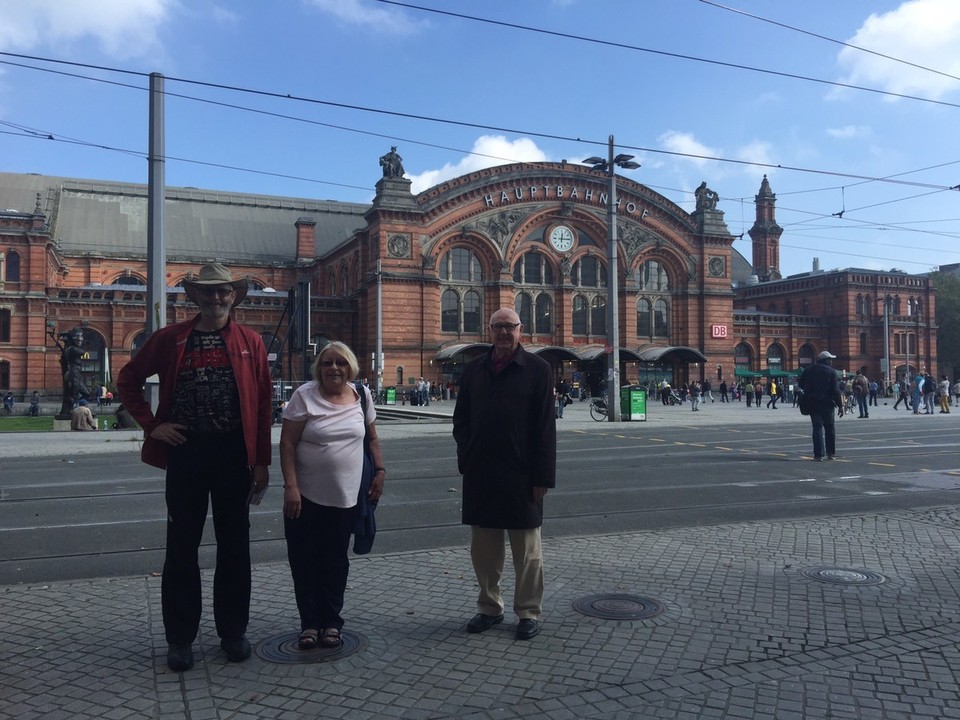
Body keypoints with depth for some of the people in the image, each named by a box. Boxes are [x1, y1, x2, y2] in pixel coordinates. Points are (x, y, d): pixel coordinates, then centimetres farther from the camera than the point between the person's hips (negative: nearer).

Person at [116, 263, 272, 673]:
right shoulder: (170, 339, 3)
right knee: (181, 546, 6)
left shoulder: (250, 342, 3)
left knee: (234, 545, 9)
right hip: (185, 451, 0)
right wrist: (151, 425, -1)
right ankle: (180, 637, 20)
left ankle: (233, 632, 23)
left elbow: (263, 405, 1)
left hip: (234, 453, 0)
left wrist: (262, 462, -2)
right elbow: (128, 380, 12)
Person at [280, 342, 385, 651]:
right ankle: (310, 623, 19)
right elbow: (287, 443, -10)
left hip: (345, 497, 2)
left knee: (336, 560, 10)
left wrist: (380, 470, 4)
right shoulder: (304, 396, -8)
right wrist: (290, 486, -16)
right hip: (306, 496, -2)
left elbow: (371, 437, 13)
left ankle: (331, 622, 22)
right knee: (304, 561, 5)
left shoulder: (361, 395, 2)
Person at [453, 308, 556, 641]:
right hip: (480, 474, 4)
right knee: (484, 548, 13)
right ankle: (490, 607, 29)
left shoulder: (537, 369, -3)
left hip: (521, 475, -3)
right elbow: (461, 419, 13)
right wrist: (467, 458, -1)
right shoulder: (474, 370, 8)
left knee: (527, 550, 8)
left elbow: (545, 426, -6)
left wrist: (542, 476, -10)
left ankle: (529, 612, 22)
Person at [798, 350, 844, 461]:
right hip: (827, 403, -2)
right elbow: (836, 390, -9)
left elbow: (800, 384, 13)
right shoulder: (830, 371, -5)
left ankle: (819, 454, -6)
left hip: (812, 403, 3)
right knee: (830, 427, 12)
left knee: (817, 427, 2)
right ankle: (831, 453, 17)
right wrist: (840, 405, -6)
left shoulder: (809, 370, 7)